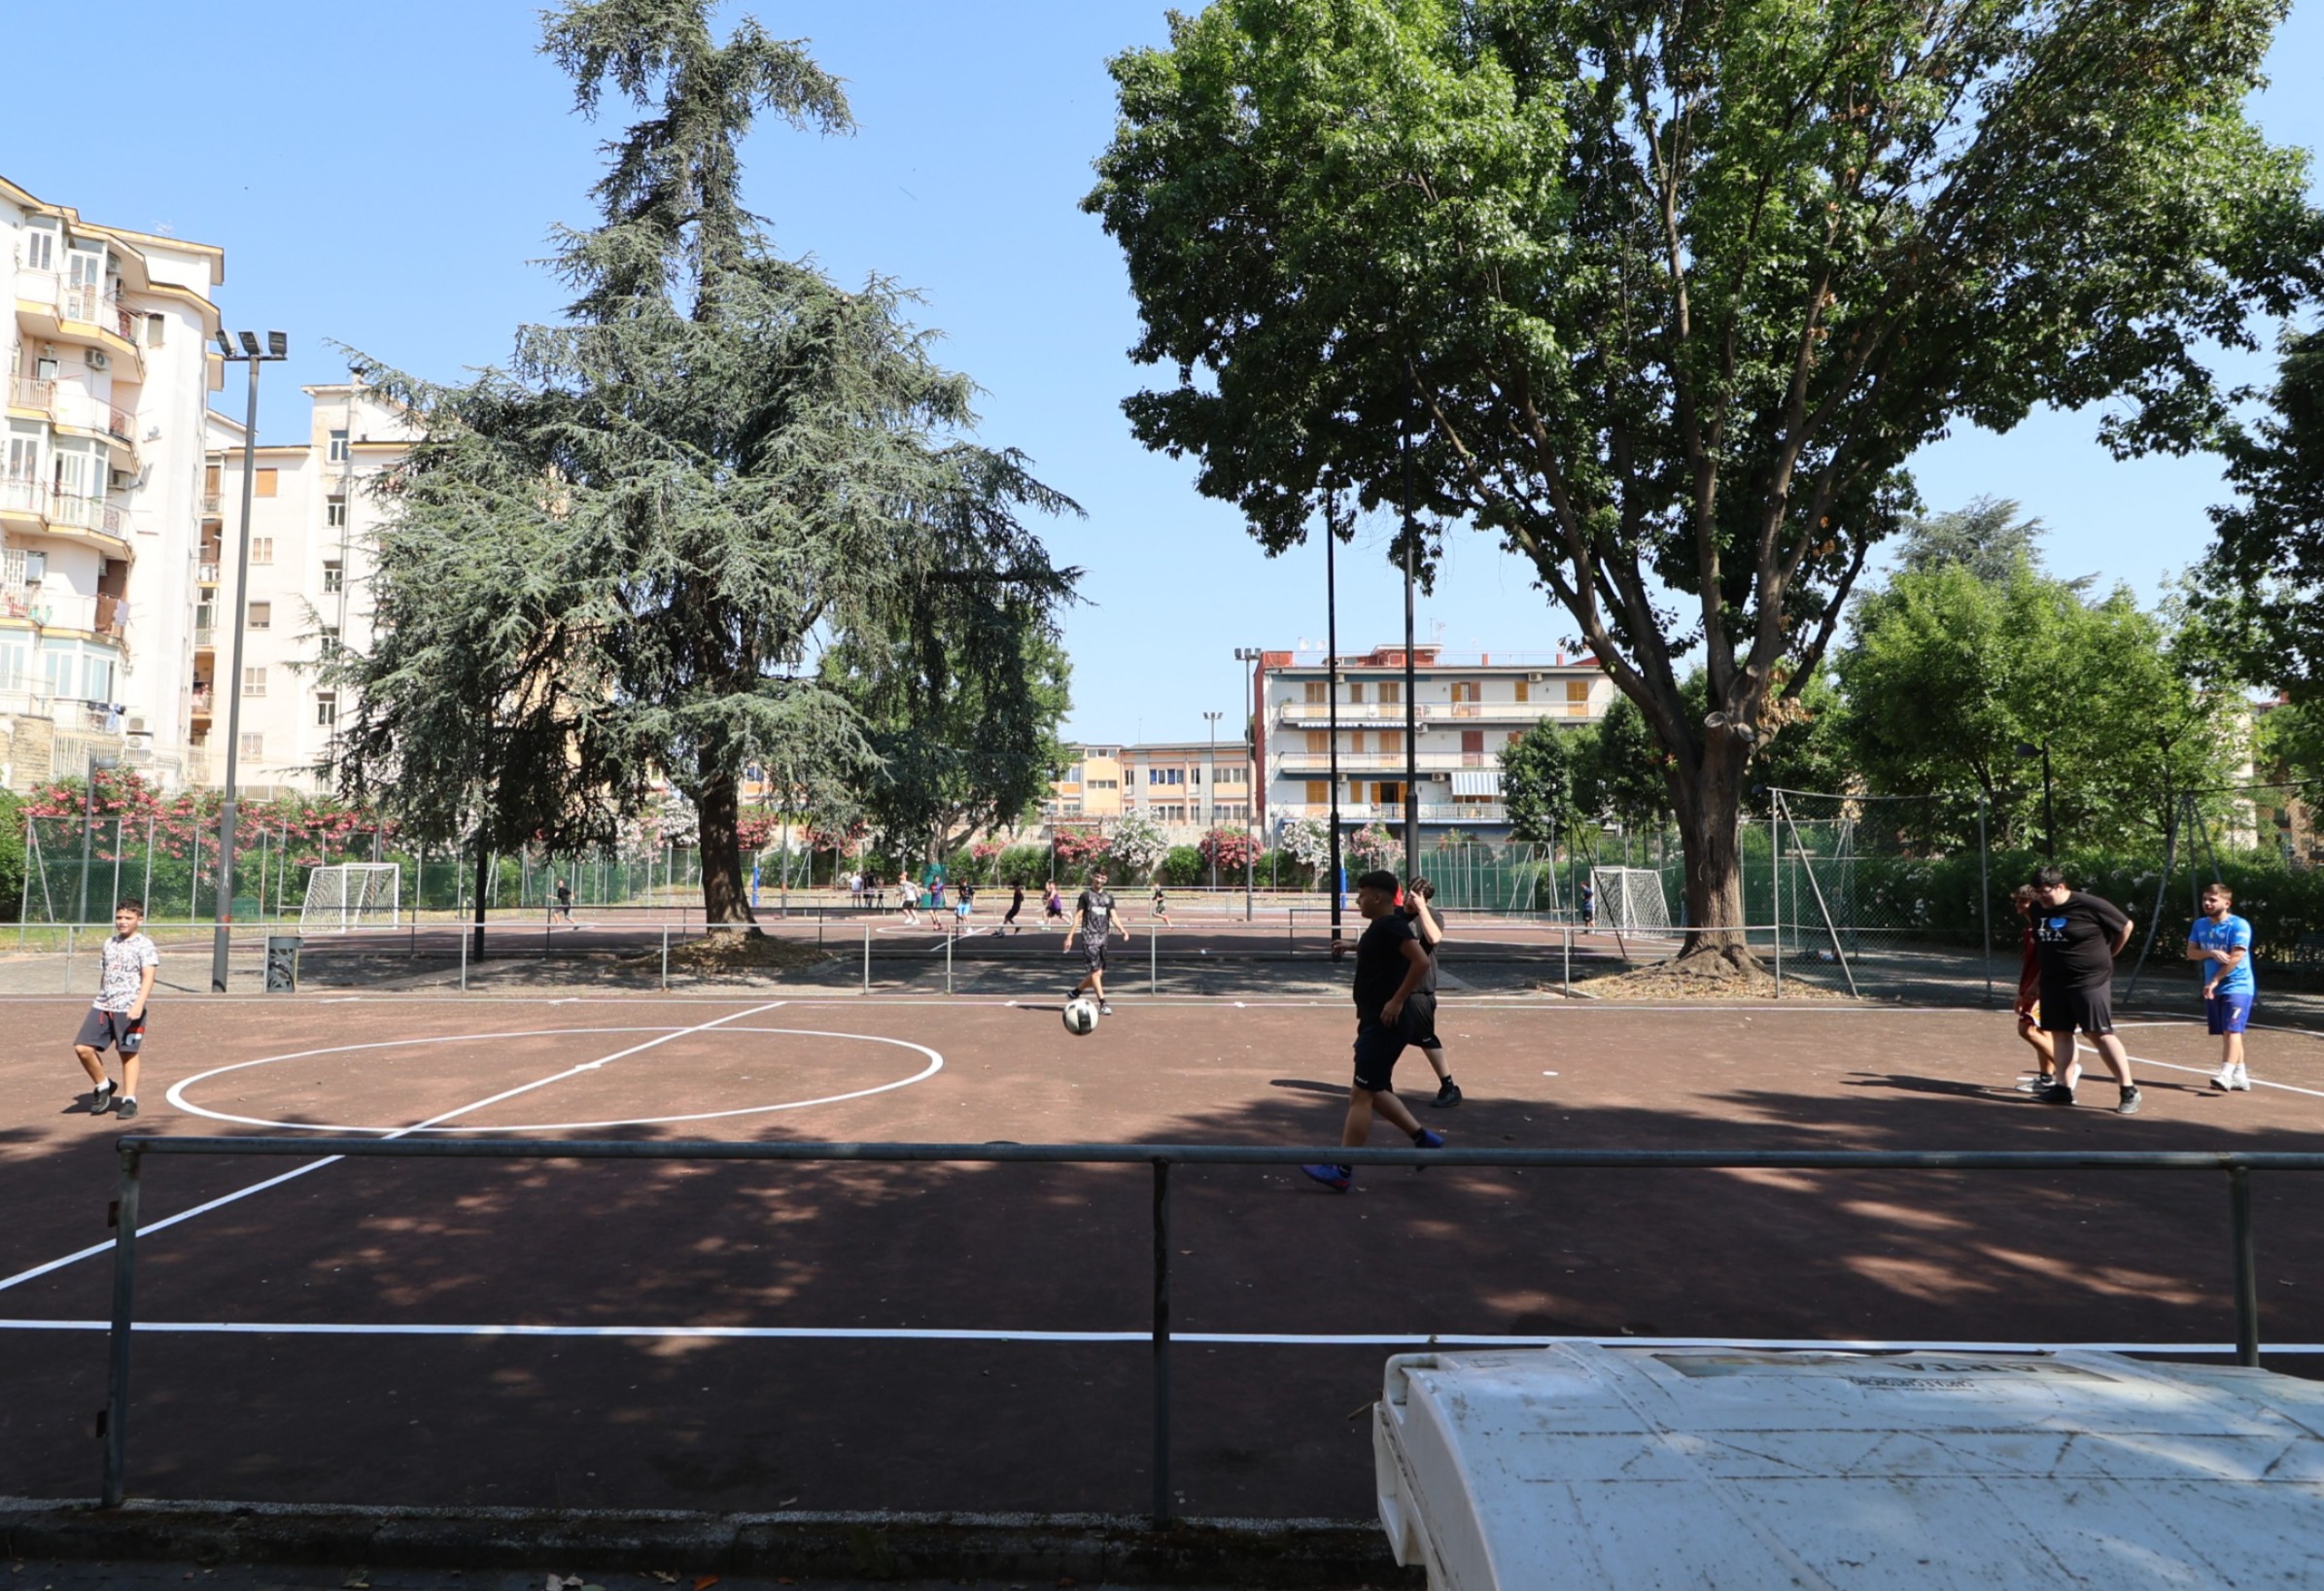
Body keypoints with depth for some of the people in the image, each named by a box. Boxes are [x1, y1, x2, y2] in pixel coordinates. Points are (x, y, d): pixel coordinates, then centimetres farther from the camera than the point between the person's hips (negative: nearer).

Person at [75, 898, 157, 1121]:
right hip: (103, 1006, 6)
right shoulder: (109, 944, 15)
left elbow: (148, 978, -15)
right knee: (82, 1047, -4)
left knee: (129, 1053, 0)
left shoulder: (144, 945, -5)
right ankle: (103, 1086, 17)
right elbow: (104, 975, 23)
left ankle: (129, 1100, 9)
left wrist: (139, 1004, -27)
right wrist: (102, 1002, 21)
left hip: (129, 1009, -6)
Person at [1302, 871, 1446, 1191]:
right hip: (1375, 1023, 11)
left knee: (1361, 1094, -7)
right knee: (1374, 1091, 17)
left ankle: (1342, 1172, -3)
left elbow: (1421, 961, -27)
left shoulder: (1390, 926, -16)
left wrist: (1397, 1001, -23)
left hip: (1384, 1025, -11)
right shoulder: (1381, 927, 14)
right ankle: (1423, 1138, 24)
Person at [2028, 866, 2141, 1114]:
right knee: (2060, 1033, 8)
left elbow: (2126, 925, -2)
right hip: (2054, 982, 6)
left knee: (2100, 1034, -10)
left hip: (2090, 980, -6)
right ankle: (2064, 1087, 16)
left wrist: (2107, 955, 6)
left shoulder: (2090, 905, -14)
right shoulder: (2038, 909, 4)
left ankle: (2129, 1091, -3)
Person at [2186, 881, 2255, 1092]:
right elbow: (2191, 952, 6)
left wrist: (2214, 981, -16)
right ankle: (2240, 1076, 16)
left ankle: (2226, 1075, -26)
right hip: (2214, 988, 7)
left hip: (2237, 986, -7)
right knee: (2225, 1033, 9)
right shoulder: (2200, 925, 9)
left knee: (2232, 1030, -16)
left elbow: (2235, 957, -17)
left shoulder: (2238, 925, -11)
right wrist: (2211, 953, -15)